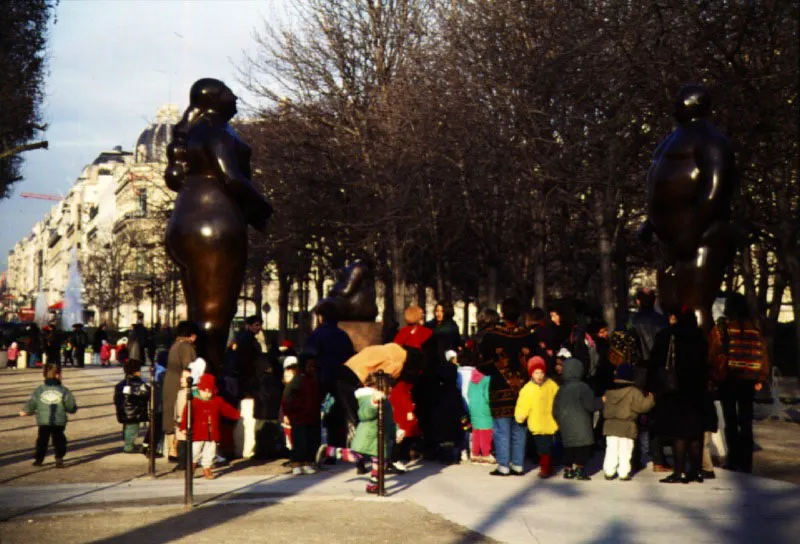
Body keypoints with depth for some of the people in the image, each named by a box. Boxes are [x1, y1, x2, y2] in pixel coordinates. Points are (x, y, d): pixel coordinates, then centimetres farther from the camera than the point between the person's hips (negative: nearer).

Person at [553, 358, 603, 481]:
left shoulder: (561, 389, 9)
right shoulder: (582, 387, -10)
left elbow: (555, 410, 12)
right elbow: (589, 405, -15)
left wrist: (560, 422, 26)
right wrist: (601, 401, 0)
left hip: (566, 427, 6)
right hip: (581, 426, -6)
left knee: (569, 448, 13)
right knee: (583, 448, -2)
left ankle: (568, 470, 15)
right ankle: (579, 470, -8)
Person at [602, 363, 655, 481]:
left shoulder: (609, 391, 5)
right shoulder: (633, 392, -11)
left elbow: (604, 408, 12)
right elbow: (642, 405, -13)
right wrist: (651, 399, 2)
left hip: (610, 425, 4)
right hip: (627, 427, -4)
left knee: (611, 449, 9)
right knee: (625, 451, 1)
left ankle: (609, 472, 8)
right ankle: (624, 473, 2)